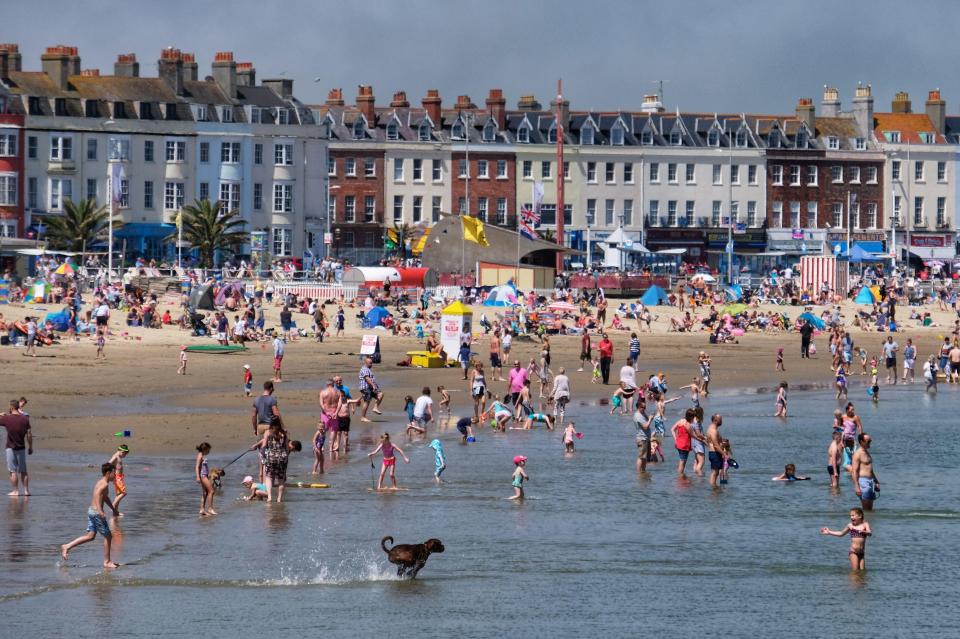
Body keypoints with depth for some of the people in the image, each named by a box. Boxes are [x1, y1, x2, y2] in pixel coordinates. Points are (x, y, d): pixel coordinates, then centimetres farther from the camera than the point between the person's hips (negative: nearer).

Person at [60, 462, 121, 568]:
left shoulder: (101, 483, 16)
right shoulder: (104, 484, -16)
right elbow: (97, 494, -34)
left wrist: (114, 509, 41)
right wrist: (100, 510, -44)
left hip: (91, 511, 10)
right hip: (96, 512, -10)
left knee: (90, 536, 12)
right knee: (108, 536, 2)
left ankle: (67, 547, 9)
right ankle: (107, 562, 8)